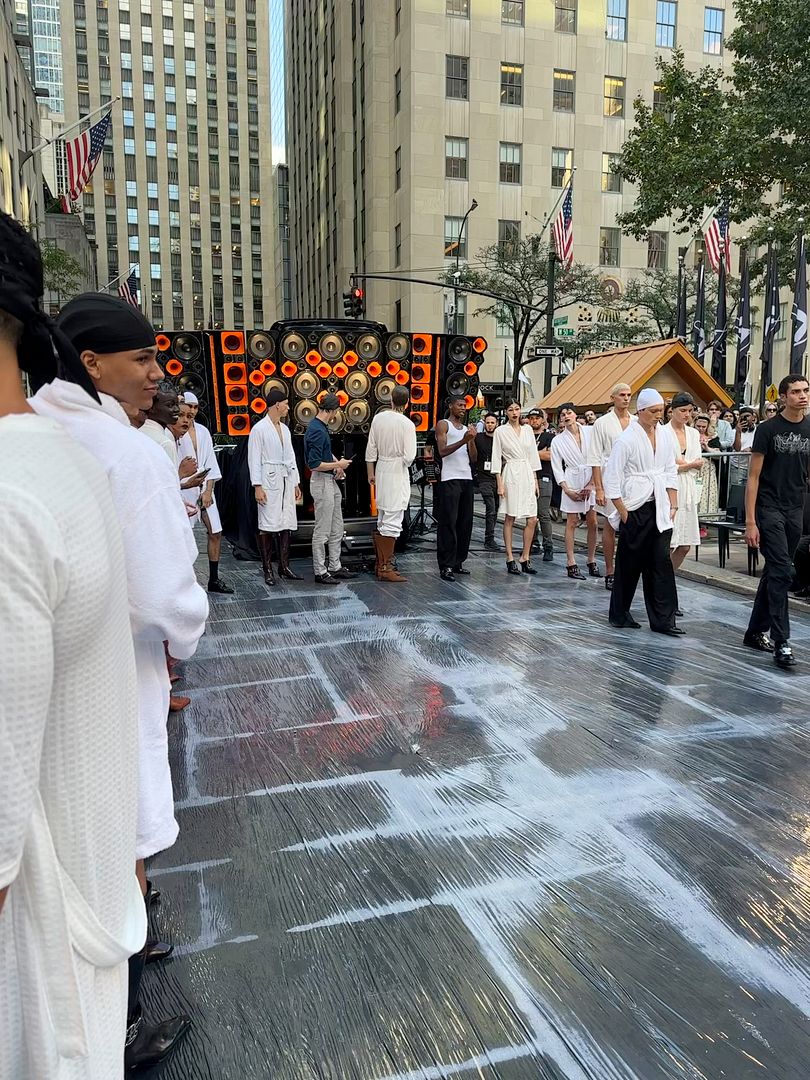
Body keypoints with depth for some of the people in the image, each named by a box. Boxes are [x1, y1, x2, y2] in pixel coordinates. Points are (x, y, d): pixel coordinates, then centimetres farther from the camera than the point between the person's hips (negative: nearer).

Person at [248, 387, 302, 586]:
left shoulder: (285, 429, 16)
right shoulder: (259, 429, -5)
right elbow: (254, 459, -8)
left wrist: (296, 483, 17)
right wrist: (257, 487, -14)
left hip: (286, 480, 7)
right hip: (269, 481, -7)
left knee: (286, 524, 6)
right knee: (268, 525, -4)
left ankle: (284, 566, 14)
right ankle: (267, 570, 2)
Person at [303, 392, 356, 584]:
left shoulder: (321, 426, 9)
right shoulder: (316, 430, -20)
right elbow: (314, 464, -25)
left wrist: (337, 463, 8)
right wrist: (338, 465, -13)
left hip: (331, 481, 10)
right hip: (322, 483, -10)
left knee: (337, 529, 15)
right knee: (322, 531, -1)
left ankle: (335, 567, 24)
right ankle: (320, 572, 8)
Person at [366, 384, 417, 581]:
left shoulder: (378, 418, 3)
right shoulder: (407, 424, -13)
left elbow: (371, 449, 8)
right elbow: (409, 456, -15)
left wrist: (371, 473, 18)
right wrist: (405, 463, 8)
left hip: (381, 469, 6)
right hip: (398, 472, -6)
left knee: (382, 519, 17)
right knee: (393, 521, -2)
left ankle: (380, 563, 25)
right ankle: (385, 568, 0)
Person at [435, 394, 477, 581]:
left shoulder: (467, 428, 20)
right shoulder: (443, 425, 4)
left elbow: (473, 459, 14)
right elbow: (442, 451, -11)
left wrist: (472, 441, -2)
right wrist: (463, 440, -19)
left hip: (467, 478, 7)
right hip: (450, 479, -7)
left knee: (465, 523, 6)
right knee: (448, 524, -8)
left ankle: (458, 562, 13)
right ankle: (446, 566, -8)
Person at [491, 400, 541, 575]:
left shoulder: (528, 430, 12)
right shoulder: (500, 431, 1)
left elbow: (533, 456, 15)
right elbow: (496, 458, -1)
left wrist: (535, 480, 11)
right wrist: (500, 483, -7)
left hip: (528, 475, 4)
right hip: (511, 475, -4)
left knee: (532, 520, 0)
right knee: (509, 518, -1)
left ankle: (525, 558, 10)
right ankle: (510, 559, 6)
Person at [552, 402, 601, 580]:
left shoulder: (590, 432, 3)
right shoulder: (558, 441, 4)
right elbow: (557, 468, 3)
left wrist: (591, 484, -6)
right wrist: (566, 490, -6)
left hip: (593, 480, 1)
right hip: (572, 482, -1)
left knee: (592, 523, 2)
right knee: (572, 523, -1)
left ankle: (592, 561, 13)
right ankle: (571, 564, 2)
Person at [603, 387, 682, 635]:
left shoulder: (665, 438, 8)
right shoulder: (627, 439, -9)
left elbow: (671, 473, 15)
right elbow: (612, 477, -10)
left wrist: (673, 505, 9)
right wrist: (622, 512, -11)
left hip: (659, 508, 5)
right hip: (635, 508, -5)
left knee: (661, 562, 0)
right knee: (630, 563, 5)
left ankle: (663, 619, 3)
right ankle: (619, 615, 21)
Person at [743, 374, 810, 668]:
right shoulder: (768, 429, -7)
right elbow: (754, 476, -8)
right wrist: (750, 522, -13)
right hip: (769, 509, -5)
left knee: (773, 573, 13)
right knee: (782, 573, -12)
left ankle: (756, 632, 25)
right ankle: (781, 643, -8)